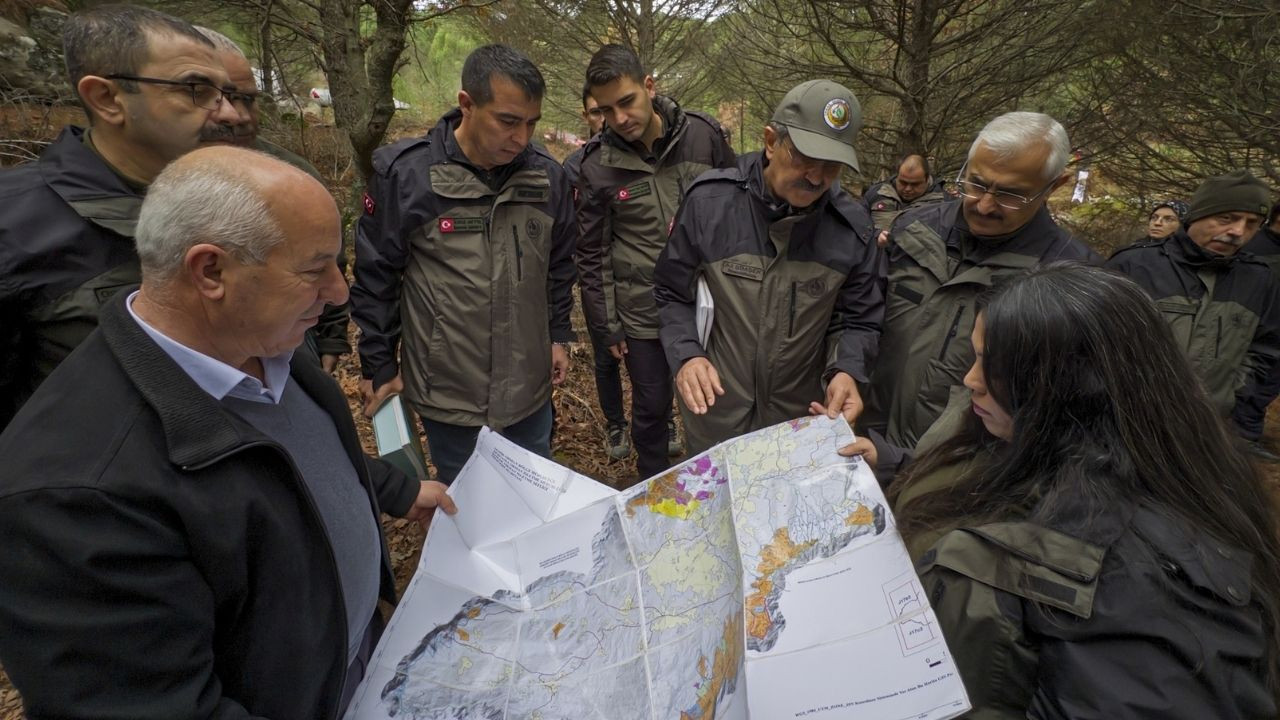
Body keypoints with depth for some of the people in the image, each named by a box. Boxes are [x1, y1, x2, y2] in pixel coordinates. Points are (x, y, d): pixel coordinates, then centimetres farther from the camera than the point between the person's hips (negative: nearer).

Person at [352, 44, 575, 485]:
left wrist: (558, 336, 11)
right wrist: (379, 365, -1)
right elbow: (375, 275, -5)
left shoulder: (546, 175, -3)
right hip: (447, 390, -3)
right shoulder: (403, 172, -13)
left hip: (530, 385, 3)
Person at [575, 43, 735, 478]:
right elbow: (592, 254, -1)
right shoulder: (599, 167, -8)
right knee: (651, 406, 11)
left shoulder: (703, 136, -5)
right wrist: (607, 326, 0)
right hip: (642, 314, -1)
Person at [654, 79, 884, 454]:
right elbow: (673, 294, -4)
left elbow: (858, 320, -1)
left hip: (802, 417, 2)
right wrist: (686, 354, -20)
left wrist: (847, 370, -21)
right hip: (713, 410, -1)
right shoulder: (709, 201, -14)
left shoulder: (853, 227, -10)